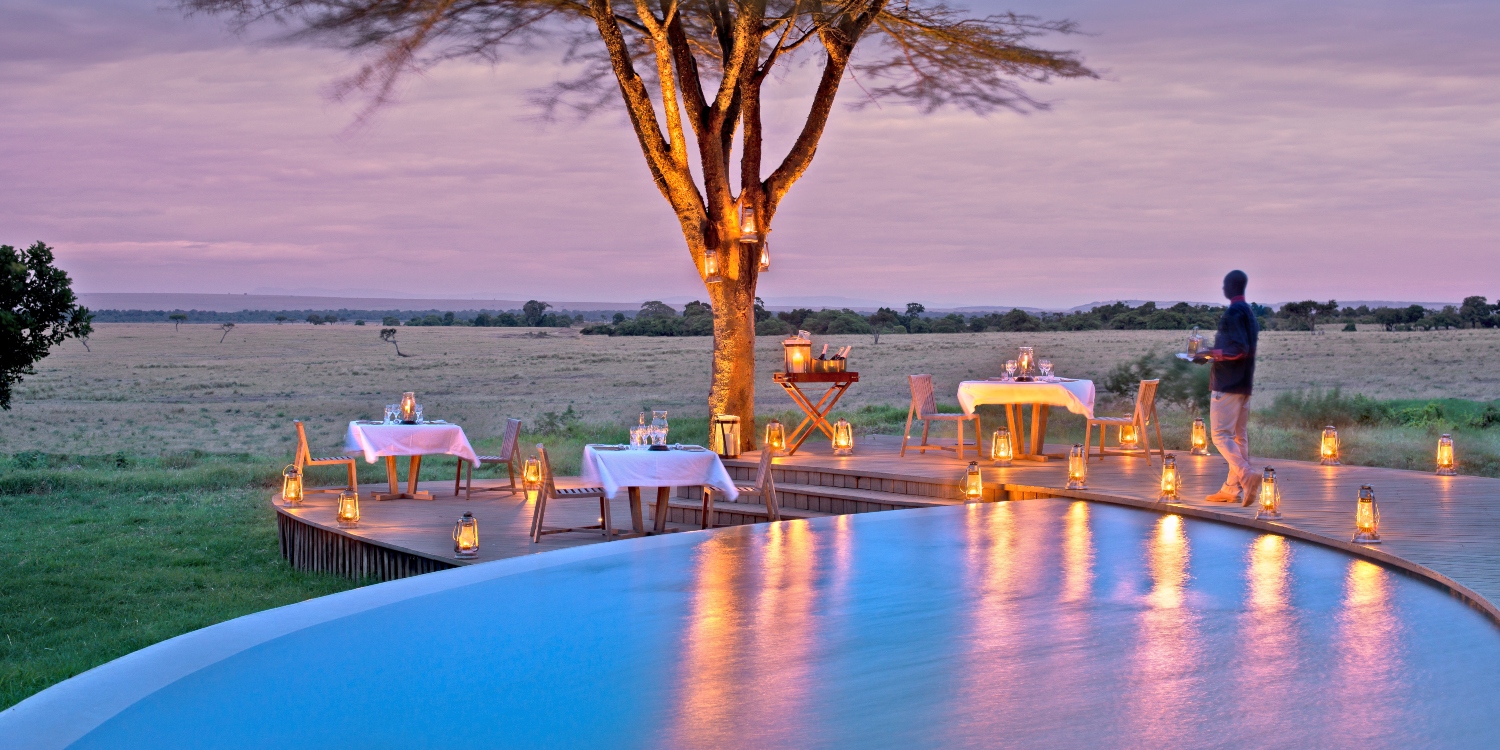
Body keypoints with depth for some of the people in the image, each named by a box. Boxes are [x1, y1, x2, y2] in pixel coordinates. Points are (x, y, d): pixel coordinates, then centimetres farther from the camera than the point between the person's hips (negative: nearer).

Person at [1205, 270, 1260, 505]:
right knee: (1238, 436, 10)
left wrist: (1212, 353, -13)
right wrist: (1214, 353, 19)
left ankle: (1247, 476, -25)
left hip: (1227, 385, -10)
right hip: (1244, 383, 10)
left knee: (1221, 435, -10)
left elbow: (1239, 349, -23)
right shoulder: (1249, 312, 16)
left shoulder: (1233, 313, -15)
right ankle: (1232, 488, 12)